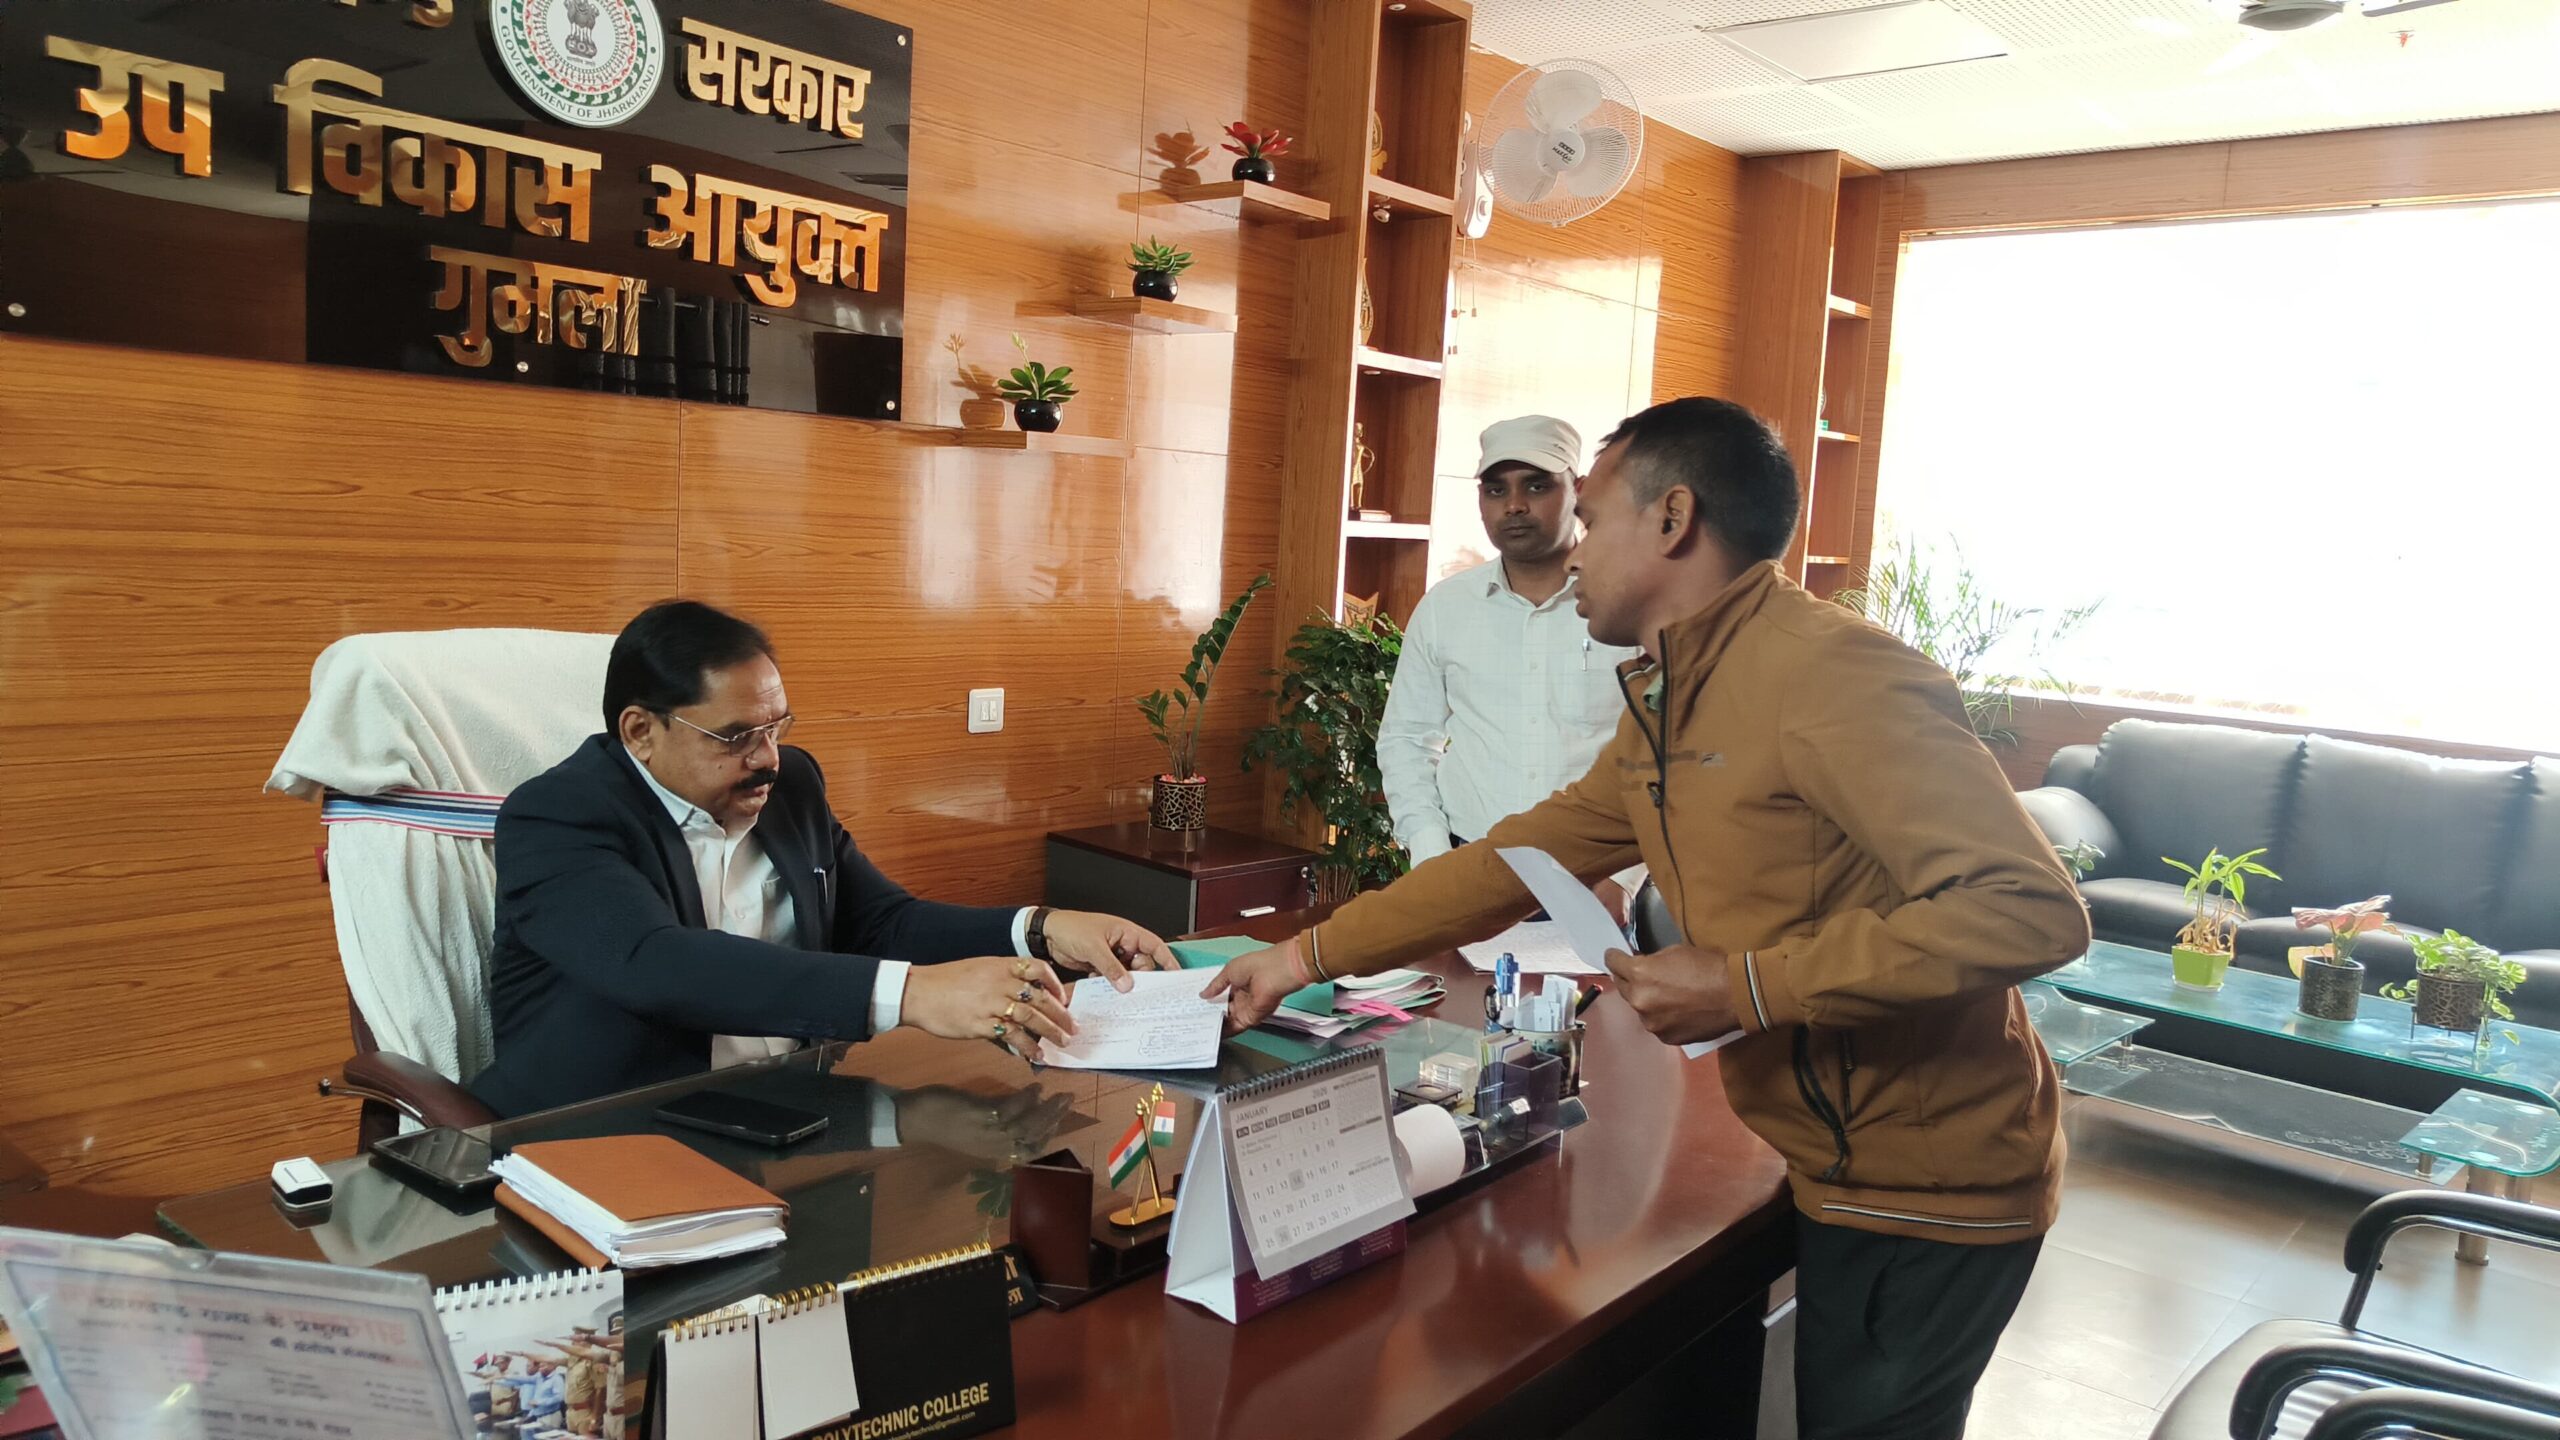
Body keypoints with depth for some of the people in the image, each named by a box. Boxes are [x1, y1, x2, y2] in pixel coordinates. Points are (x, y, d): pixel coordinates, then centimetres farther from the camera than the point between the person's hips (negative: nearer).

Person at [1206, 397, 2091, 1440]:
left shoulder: (1826, 672, -24)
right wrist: (1309, 955, 12)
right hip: (1839, 1174, 8)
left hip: (1930, 1193, -8)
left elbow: (2032, 909, -29)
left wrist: (1745, 988, -27)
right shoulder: (1664, 710, 7)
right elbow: (1525, 856, 13)